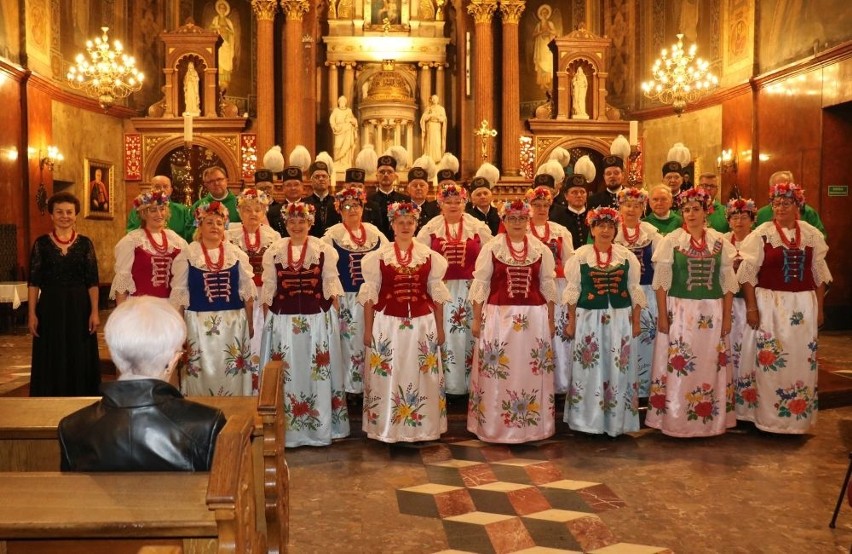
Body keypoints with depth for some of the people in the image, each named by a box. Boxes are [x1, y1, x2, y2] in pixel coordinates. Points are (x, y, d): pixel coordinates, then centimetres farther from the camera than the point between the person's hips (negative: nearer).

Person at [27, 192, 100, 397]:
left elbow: (92, 282, 2)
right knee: (51, 362, 5)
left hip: (79, 308, 0)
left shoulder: (85, 243, 4)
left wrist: (94, 312, -6)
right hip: (50, 308, 0)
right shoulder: (42, 243, 3)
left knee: (80, 361, 4)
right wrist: (32, 314, -5)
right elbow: (34, 282, 2)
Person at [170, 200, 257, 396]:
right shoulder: (187, 255, 0)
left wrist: (250, 323, 6)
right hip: (199, 323, -2)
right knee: (202, 373, 4)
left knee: (232, 373, 6)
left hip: (233, 323, 2)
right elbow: (179, 294, 1)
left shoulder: (237, 254, 6)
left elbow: (247, 292, 8)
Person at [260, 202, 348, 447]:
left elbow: (331, 285, 4)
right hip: (282, 320, 1)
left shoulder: (324, 249, 2)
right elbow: (268, 289, 9)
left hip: (317, 319, -1)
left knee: (318, 373, 4)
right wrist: (266, 320, 5)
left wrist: (335, 316, -1)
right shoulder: (274, 251, 6)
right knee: (286, 374, 6)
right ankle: (285, 429, 16)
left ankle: (320, 427, 16)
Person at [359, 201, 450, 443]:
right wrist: (368, 329, -1)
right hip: (388, 324, -1)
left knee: (420, 376, 6)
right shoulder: (379, 256, 1)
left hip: (422, 323, 1)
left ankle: (420, 429, 17)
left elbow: (437, 294, 7)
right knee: (388, 376, 2)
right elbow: (370, 295, 2)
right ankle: (387, 429, 14)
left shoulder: (430, 256, 5)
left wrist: (440, 328, 6)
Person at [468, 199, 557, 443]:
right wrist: (476, 319, -2)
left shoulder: (541, 249, 6)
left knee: (531, 371, 6)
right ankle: (494, 425, 13)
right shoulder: (491, 247, 1)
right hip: (498, 315, -1)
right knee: (496, 373, 2)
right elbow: (480, 284, 1)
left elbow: (548, 286, 10)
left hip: (534, 317, 2)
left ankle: (532, 426, 19)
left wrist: (550, 320, 8)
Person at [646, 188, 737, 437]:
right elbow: (661, 282, -3)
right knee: (679, 367, 0)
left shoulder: (720, 241, 6)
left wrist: (727, 316, 3)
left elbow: (728, 282, 8)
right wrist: (662, 316, -8)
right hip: (679, 311, -2)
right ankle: (676, 420, 12)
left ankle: (711, 420, 20)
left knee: (711, 367, 7)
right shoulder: (671, 240, -1)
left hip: (712, 313, 2)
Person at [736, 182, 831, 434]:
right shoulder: (761, 234, -4)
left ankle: (798, 416, 22)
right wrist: (751, 307, -11)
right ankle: (767, 414, 13)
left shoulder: (812, 234, 6)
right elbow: (747, 273, -6)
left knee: (802, 361, 8)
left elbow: (819, 274, 11)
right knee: (768, 361, 0)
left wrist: (819, 307, 8)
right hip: (769, 304, -3)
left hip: (803, 305, 3)